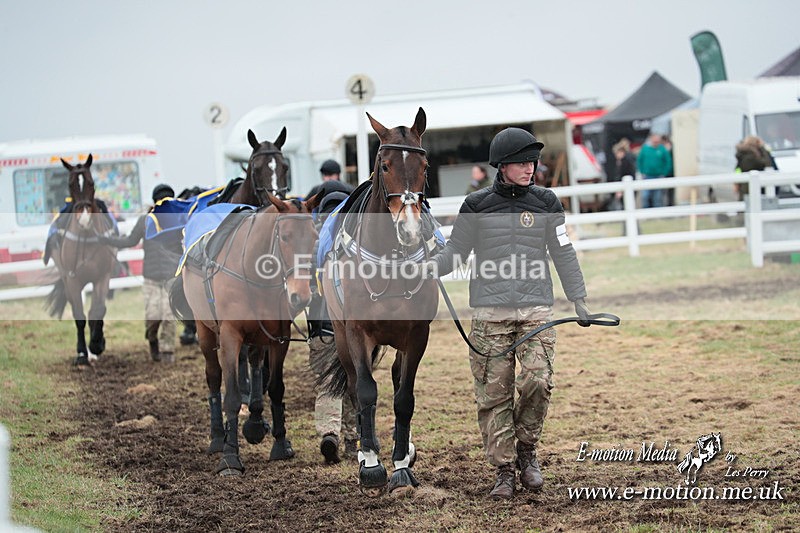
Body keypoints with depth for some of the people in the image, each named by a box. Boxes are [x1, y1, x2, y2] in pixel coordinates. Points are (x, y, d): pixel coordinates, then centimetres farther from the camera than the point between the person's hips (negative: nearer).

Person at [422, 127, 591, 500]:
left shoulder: (545, 203, 8)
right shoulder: (477, 206, 4)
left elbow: (564, 255, 12)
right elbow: (455, 252, 8)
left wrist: (578, 300, 7)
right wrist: (428, 269, -9)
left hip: (536, 310, 0)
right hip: (490, 314, 0)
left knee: (536, 382, -14)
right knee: (494, 394, -1)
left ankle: (526, 449, 11)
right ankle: (504, 470, 9)